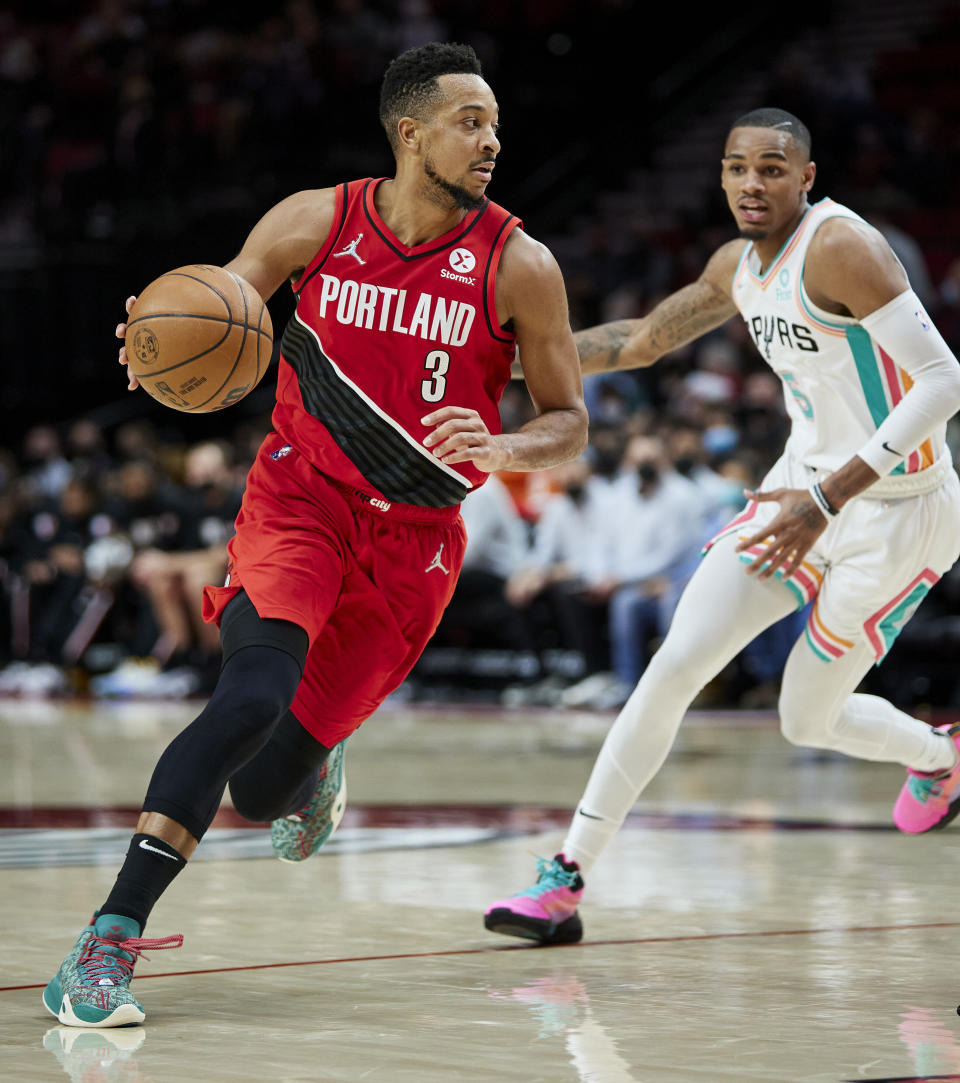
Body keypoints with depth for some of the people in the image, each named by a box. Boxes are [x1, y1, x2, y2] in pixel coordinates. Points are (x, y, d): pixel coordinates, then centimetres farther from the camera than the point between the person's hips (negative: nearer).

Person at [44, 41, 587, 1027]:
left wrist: (497, 449, -23)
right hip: (298, 497, -1)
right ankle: (108, 943, -26)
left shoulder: (517, 266, -7)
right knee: (256, 694, -30)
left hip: (413, 538, 1)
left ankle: (312, 770, 42)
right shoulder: (314, 223, -6)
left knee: (261, 794, 0)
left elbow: (568, 424, 0)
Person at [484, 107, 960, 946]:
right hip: (806, 487, 7)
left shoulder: (839, 247, -21)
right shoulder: (739, 267, 5)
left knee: (808, 720, 6)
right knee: (673, 671, -4)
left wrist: (828, 499, -32)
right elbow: (640, 341, 22)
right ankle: (566, 882, 0)